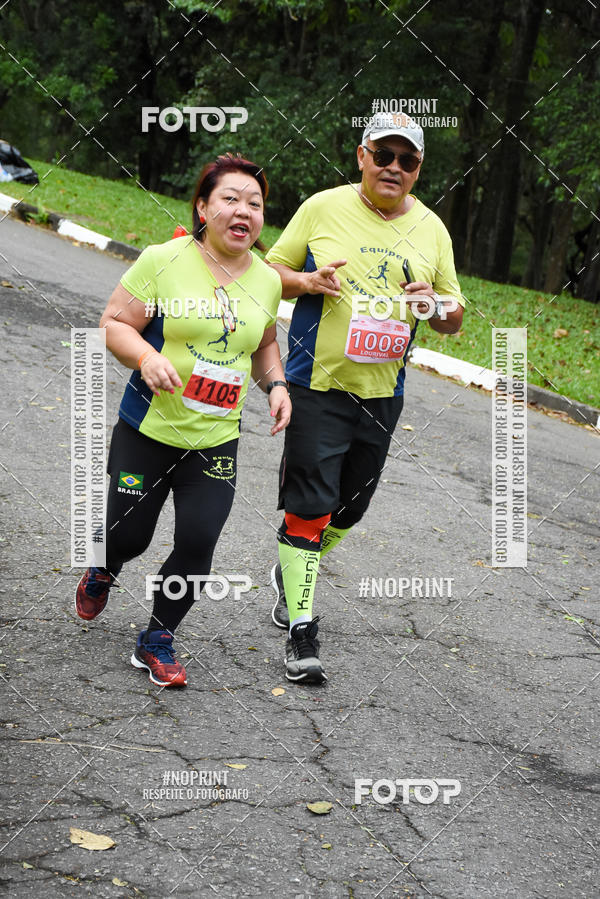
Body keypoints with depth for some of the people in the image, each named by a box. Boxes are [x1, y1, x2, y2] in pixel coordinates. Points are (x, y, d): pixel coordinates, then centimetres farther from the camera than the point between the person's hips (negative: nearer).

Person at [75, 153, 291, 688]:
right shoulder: (164, 261, -10)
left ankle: (157, 641, 15)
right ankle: (102, 572, 44)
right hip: (149, 427, -3)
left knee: (198, 543, -6)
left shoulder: (267, 279, 4)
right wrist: (146, 358, -26)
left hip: (217, 439, 3)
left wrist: (277, 385, 2)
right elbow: (114, 323, -7)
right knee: (129, 535, 6)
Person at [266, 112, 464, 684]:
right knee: (309, 504, -9)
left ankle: (291, 576, 40)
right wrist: (309, 281, -16)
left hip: (383, 392, 4)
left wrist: (436, 305, -11)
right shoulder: (323, 208, -3)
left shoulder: (431, 229, 6)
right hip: (318, 384, -4)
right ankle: (302, 629, -1)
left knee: (348, 509, 14)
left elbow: (455, 318, 12)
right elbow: (271, 272, 4)